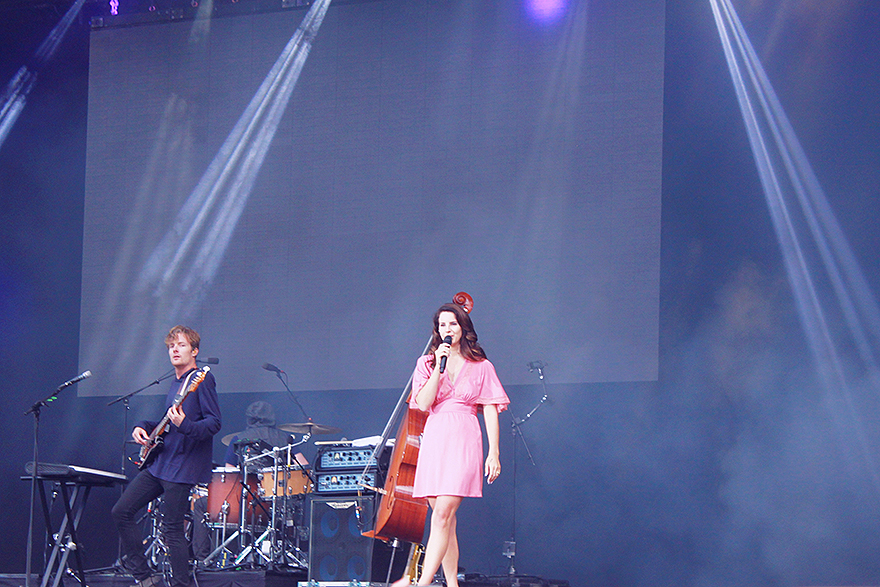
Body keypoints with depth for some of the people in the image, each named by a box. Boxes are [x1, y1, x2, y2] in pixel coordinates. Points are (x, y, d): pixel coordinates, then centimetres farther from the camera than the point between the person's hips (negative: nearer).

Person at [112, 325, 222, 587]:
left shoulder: (202, 379, -9)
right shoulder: (175, 382, 17)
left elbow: (214, 422, -16)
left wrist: (185, 426, -33)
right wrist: (142, 428, 10)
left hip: (183, 465, -9)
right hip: (160, 462, 9)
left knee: (172, 529, -9)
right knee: (122, 511, 6)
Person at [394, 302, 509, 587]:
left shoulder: (481, 367, 8)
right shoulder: (426, 363, 13)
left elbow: (490, 411, 6)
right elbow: (423, 404, -1)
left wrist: (494, 453, -2)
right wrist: (439, 367, -8)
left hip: (464, 441, -3)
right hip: (434, 440, 3)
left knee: (443, 515, -16)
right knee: (445, 520, 3)